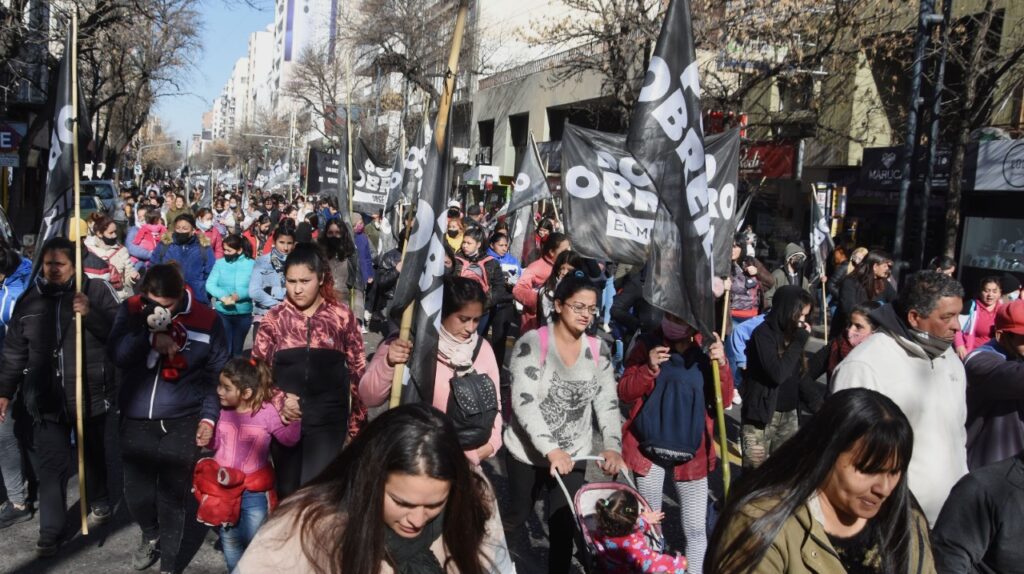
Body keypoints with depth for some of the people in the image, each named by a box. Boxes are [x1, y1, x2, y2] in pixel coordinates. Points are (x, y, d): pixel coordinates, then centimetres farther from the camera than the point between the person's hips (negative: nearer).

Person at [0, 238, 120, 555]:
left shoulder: (97, 290, -7)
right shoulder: (29, 300, 3)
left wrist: (91, 313, -26)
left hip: (90, 394, -1)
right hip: (46, 398, 2)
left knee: (93, 453, 19)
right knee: (51, 464, 0)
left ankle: (99, 500, 44)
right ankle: (50, 530, 11)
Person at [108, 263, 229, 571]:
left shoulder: (207, 320, -9)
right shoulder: (131, 309, -5)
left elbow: (216, 374, 0)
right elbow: (116, 353, -16)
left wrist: (209, 416, -5)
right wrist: (150, 338, -31)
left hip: (182, 422, -2)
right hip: (136, 419, 2)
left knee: (172, 496, 3)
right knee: (136, 492, 11)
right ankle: (151, 536, 44)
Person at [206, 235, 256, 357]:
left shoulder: (251, 264, -5)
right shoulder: (220, 263, 0)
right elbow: (210, 284, -5)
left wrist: (238, 296, -25)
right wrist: (223, 296, -21)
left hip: (243, 313, 0)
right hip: (222, 312, 1)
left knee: (237, 349, 15)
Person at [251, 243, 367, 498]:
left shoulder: (342, 316, -4)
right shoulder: (274, 318, 0)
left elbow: (357, 371, 2)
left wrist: (357, 421, 2)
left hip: (327, 419, -2)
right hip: (284, 417, 2)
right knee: (287, 490, 13)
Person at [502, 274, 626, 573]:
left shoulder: (598, 350, -2)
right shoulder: (532, 343, -17)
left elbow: (608, 402, -4)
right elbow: (523, 401, -25)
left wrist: (613, 446, -20)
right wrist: (550, 449, -34)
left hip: (574, 456, 3)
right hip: (528, 453, -2)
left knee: (564, 527, 1)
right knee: (517, 516, 17)